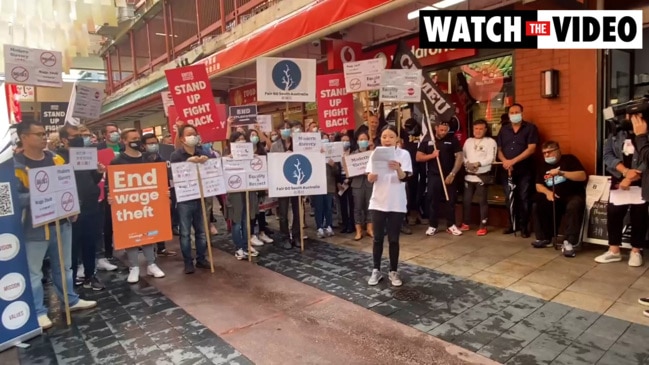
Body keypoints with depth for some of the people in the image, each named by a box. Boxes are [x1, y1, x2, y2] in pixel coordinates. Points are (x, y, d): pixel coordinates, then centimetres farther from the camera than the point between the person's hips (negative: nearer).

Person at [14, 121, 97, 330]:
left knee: (64, 266, 18)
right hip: (34, 226, -5)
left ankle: (71, 300, 31)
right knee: (33, 271, 6)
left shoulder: (56, 159, 7)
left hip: (61, 221, 6)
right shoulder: (15, 165, -11)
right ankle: (38, 312, 18)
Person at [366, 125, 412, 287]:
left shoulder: (403, 154, -4)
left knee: (394, 239, 6)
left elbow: (405, 178, -15)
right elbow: (370, 179, -6)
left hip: (397, 204, -1)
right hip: (378, 202, 1)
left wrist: (398, 169, -35)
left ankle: (393, 272, 19)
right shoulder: (375, 154, 0)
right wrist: (375, 170, -27)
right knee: (378, 238, 7)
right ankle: (376, 270, 20)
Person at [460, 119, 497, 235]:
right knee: (466, 200, 9)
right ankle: (466, 224, 22)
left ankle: (483, 226, 7)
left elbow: (490, 158, -12)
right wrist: (467, 163, -10)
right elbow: (462, 155, 9)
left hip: (482, 176, -5)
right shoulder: (468, 141, 14)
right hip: (468, 175, 5)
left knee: (482, 201, -1)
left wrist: (477, 163, -22)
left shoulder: (490, 141, -2)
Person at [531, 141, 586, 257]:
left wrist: (561, 173, -22)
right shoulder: (543, 166, 15)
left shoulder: (569, 159, 1)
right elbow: (538, 185, 9)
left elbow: (583, 176, -12)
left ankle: (569, 242, -33)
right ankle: (544, 238, -9)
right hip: (554, 197, 5)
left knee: (574, 206, -36)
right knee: (537, 205, -21)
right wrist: (547, 192, -13)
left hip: (573, 195, -4)